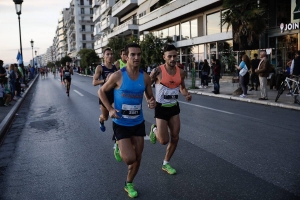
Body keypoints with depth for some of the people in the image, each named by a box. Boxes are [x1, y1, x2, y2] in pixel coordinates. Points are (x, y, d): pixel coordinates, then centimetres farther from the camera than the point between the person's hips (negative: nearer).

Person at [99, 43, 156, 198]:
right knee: (129, 158, -11)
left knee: (138, 158, 11)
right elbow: (102, 91, -2)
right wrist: (110, 109, -14)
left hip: (138, 123, 4)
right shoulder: (118, 76, -16)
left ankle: (129, 184, 36)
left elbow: (150, 97, 6)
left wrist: (152, 103, -18)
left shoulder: (145, 77, -6)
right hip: (121, 124, -4)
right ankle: (119, 148, 25)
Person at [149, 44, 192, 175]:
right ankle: (154, 130, 31)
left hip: (174, 107, 5)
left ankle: (166, 164, 25)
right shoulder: (158, 71, -16)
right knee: (164, 140, -5)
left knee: (175, 138, 6)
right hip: (161, 108, -5)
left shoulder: (181, 72, 0)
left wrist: (186, 94, -5)